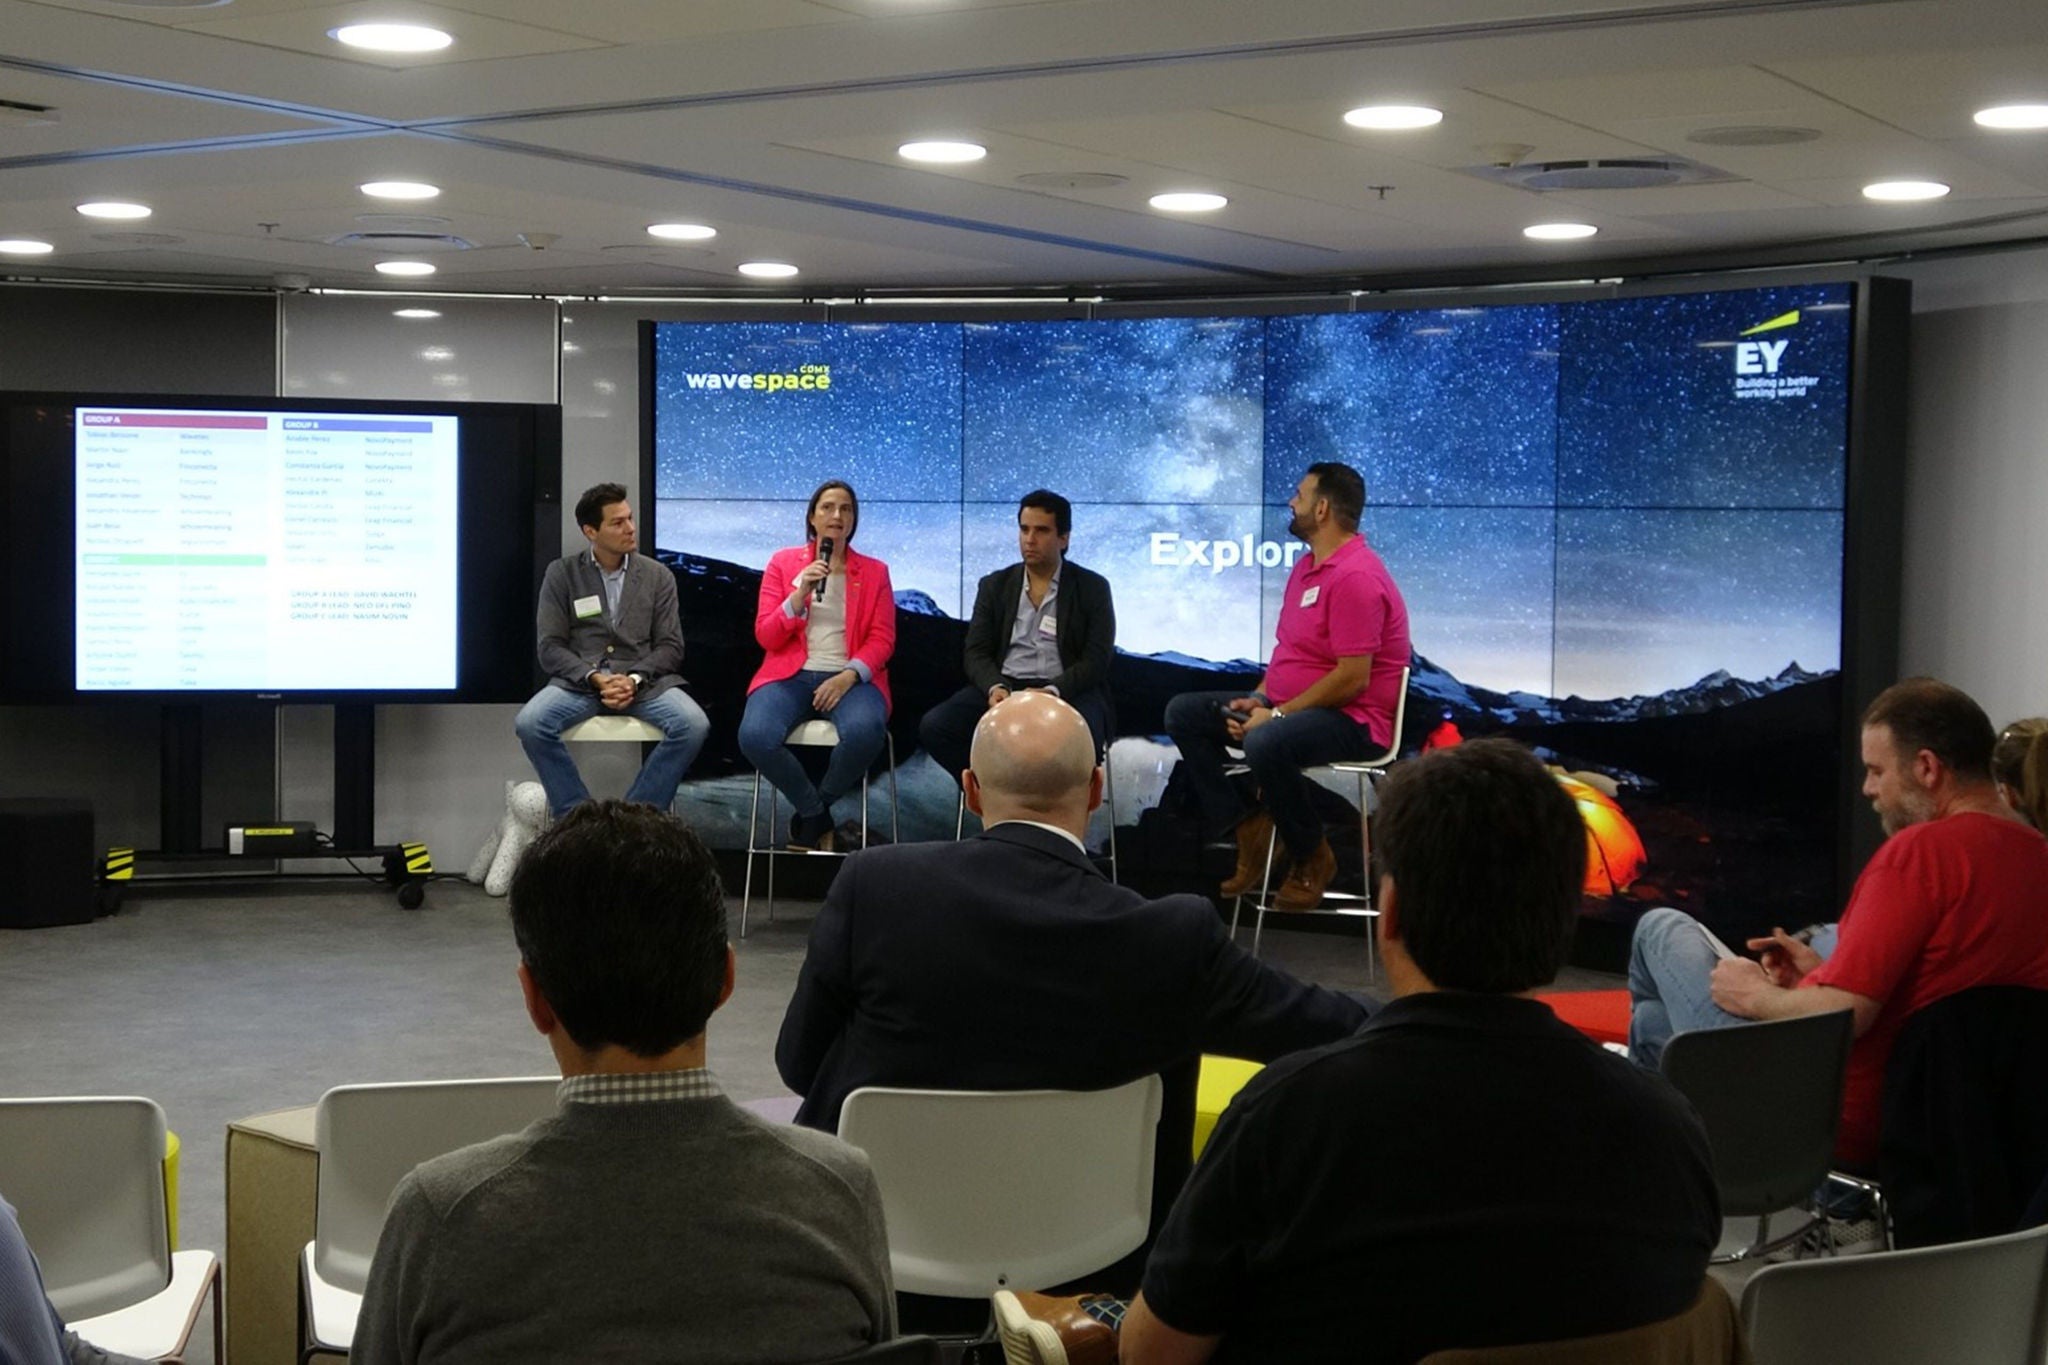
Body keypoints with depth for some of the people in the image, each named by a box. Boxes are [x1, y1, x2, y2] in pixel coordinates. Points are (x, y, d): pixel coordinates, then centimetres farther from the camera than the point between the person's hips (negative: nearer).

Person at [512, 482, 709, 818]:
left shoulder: (657, 576, 11)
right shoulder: (562, 574, 8)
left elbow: (670, 646, 6)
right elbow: (551, 648, 2)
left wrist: (634, 679, -13)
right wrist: (595, 678, -15)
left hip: (645, 680, 1)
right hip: (579, 679, 0)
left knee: (693, 726, -29)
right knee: (530, 724, -30)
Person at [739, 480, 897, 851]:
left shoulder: (875, 571, 11)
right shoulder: (783, 563, 10)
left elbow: (882, 639, 3)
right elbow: (765, 637, 3)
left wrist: (849, 675, -15)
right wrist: (799, 594, -12)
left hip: (849, 678, 0)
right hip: (791, 675, 0)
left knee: (864, 733, -36)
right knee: (754, 736, -33)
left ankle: (808, 816, -7)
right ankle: (818, 816, -7)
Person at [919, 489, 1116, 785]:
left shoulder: (1092, 588, 7)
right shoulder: (994, 586, 15)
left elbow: (1096, 660, -2)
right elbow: (977, 652, 9)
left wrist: (1052, 692, -20)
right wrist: (994, 688, -15)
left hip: (1067, 691, -3)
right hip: (1004, 686, 3)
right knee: (934, 726, -23)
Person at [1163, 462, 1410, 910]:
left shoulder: (1356, 577, -20)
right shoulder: (1306, 567, 13)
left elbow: (1352, 679, -25)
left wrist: (1276, 714, -20)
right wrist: (1258, 700, 1)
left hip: (1351, 720, -11)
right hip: (1287, 706, 11)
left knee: (1266, 743, -39)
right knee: (1183, 713, 4)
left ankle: (1311, 860, -14)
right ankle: (1245, 828, -4)